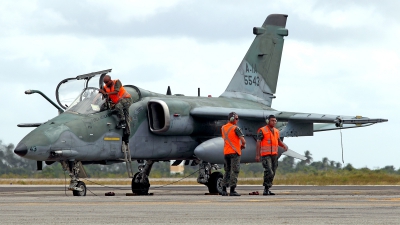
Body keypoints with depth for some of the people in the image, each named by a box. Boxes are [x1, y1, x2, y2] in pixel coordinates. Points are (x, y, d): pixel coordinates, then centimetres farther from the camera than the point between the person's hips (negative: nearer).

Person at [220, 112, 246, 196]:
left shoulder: (223, 128, 11)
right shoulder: (236, 128, -11)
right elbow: (243, 140, -18)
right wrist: (243, 145, 5)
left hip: (226, 152, 6)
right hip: (234, 152, -6)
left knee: (227, 171, 14)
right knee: (234, 171, -4)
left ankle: (224, 190, 10)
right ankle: (232, 190, -9)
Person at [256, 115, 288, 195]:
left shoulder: (276, 131, 13)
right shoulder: (262, 130, -6)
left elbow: (279, 141, 23)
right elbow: (258, 143, -8)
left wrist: (284, 145, 1)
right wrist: (257, 155, -15)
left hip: (274, 155, 7)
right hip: (265, 155, -7)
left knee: (272, 173, 6)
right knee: (269, 172, -19)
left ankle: (267, 190, 13)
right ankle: (266, 189, -13)